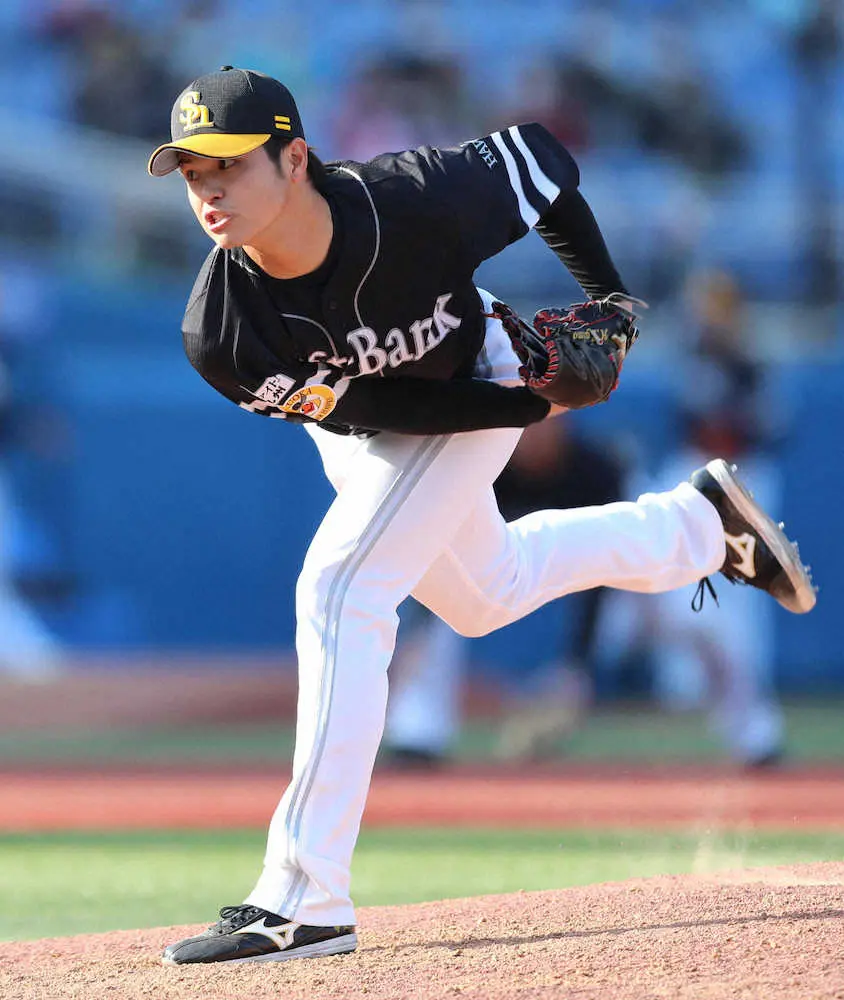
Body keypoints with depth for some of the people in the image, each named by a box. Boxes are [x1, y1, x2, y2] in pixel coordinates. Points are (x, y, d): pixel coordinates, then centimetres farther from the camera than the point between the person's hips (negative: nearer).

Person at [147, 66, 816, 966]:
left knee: (340, 589, -20)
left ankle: (303, 902, -20)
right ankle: (698, 521, 50)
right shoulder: (217, 335, -34)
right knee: (482, 596, 24)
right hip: (358, 429, 4)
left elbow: (539, 155, -18)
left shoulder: (417, 203, -39)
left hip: (475, 374, -4)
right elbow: (371, 406, -24)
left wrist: (608, 302, -14)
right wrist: (537, 400, -27)